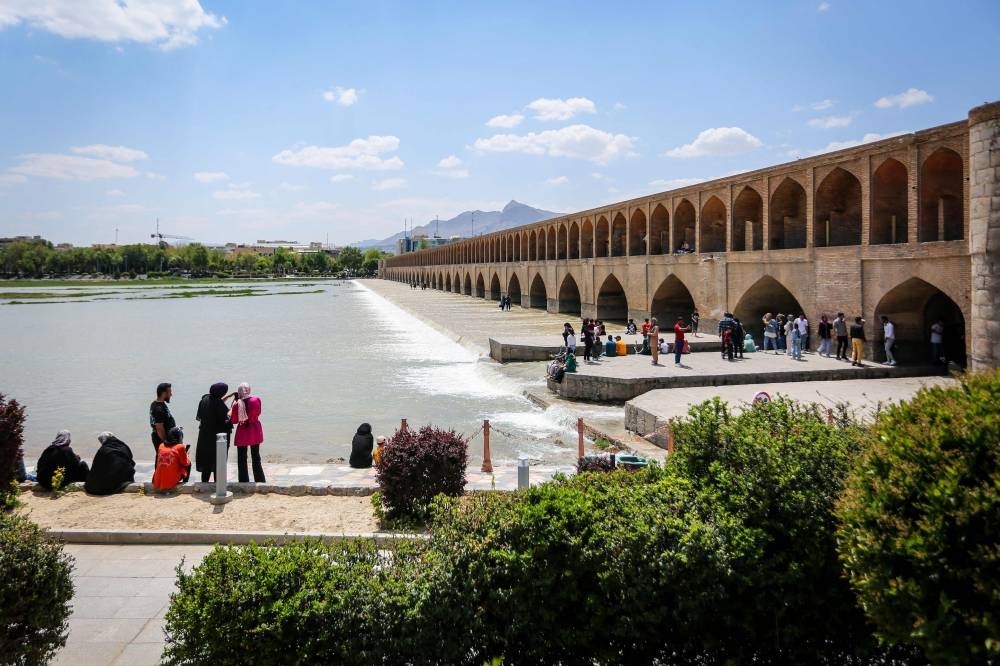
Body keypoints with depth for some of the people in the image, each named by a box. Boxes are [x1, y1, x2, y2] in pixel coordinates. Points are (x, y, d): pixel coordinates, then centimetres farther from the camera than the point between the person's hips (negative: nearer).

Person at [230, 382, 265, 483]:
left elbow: (234, 421, -6)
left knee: (242, 460, 10)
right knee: (256, 458, 16)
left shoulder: (237, 404, -17)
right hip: (255, 431, 3)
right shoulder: (256, 400, -11)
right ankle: (260, 481, 20)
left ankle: (244, 482, 11)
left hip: (242, 433, -3)